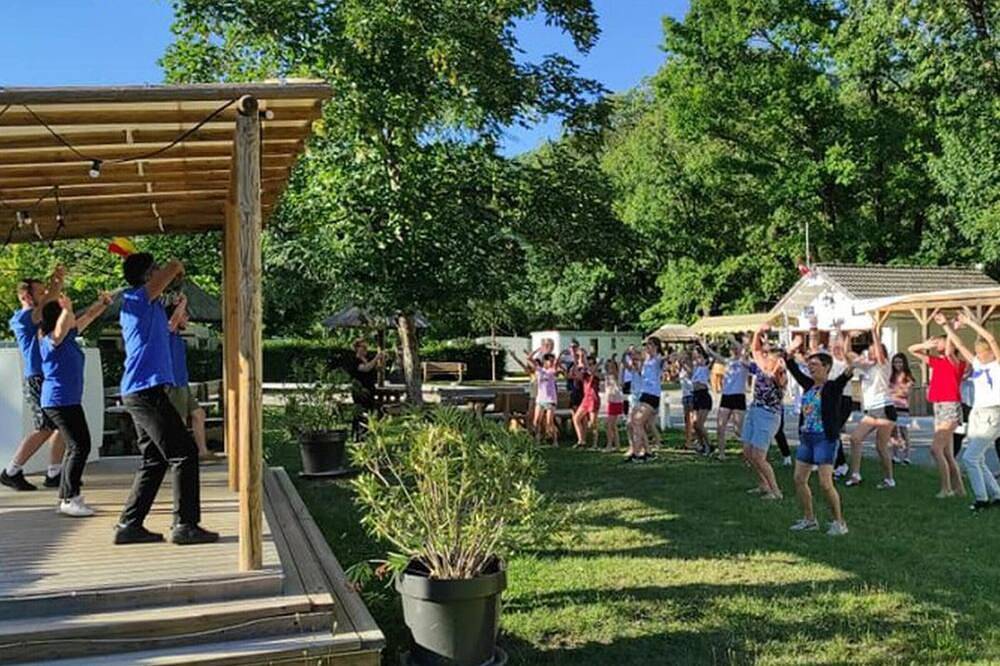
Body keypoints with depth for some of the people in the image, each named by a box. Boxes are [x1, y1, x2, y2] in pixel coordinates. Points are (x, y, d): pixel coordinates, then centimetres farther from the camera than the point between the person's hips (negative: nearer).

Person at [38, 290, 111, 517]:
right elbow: (61, 328, -36)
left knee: (75, 447, 13)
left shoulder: (69, 337, 12)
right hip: (59, 401, -10)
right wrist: (67, 309, -50)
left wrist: (102, 303, 16)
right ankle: (70, 498, -9)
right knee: (80, 446, -12)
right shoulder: (50, 340, -13)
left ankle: (66, 498, 20)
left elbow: (87, 318, 24)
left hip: (69, 401, 10)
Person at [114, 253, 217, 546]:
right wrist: (177, 269, 9)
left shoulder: (147, 305, 19)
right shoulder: (137, 299, -8)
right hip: (147, 390, -10)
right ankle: (185, 525, -6)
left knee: (154, 460, 13)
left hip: (140, 392, 10)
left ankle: (129, 525, 15)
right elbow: (174, 267, -12)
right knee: (184, 454, -7)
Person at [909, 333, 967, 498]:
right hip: (938, 408, 8)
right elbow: (912, 349, 17)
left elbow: (949, 352, -28)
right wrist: (926, 345, -3)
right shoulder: (936, 361, 12)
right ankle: (959, 488, 19)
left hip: (951, 408, -8)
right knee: (947, 453, 11)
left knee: (936, 448, -16)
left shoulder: (957, 363, -6)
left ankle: (946, 488, -10)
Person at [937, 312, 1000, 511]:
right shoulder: (977, 365, 12)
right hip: (976, 414, 8)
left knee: (969, 457, -13)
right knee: (977, 460, 10)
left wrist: (969, 322, -16)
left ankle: (982, 498, -4)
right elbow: (959, 345, 15)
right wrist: (946, 326, 10)